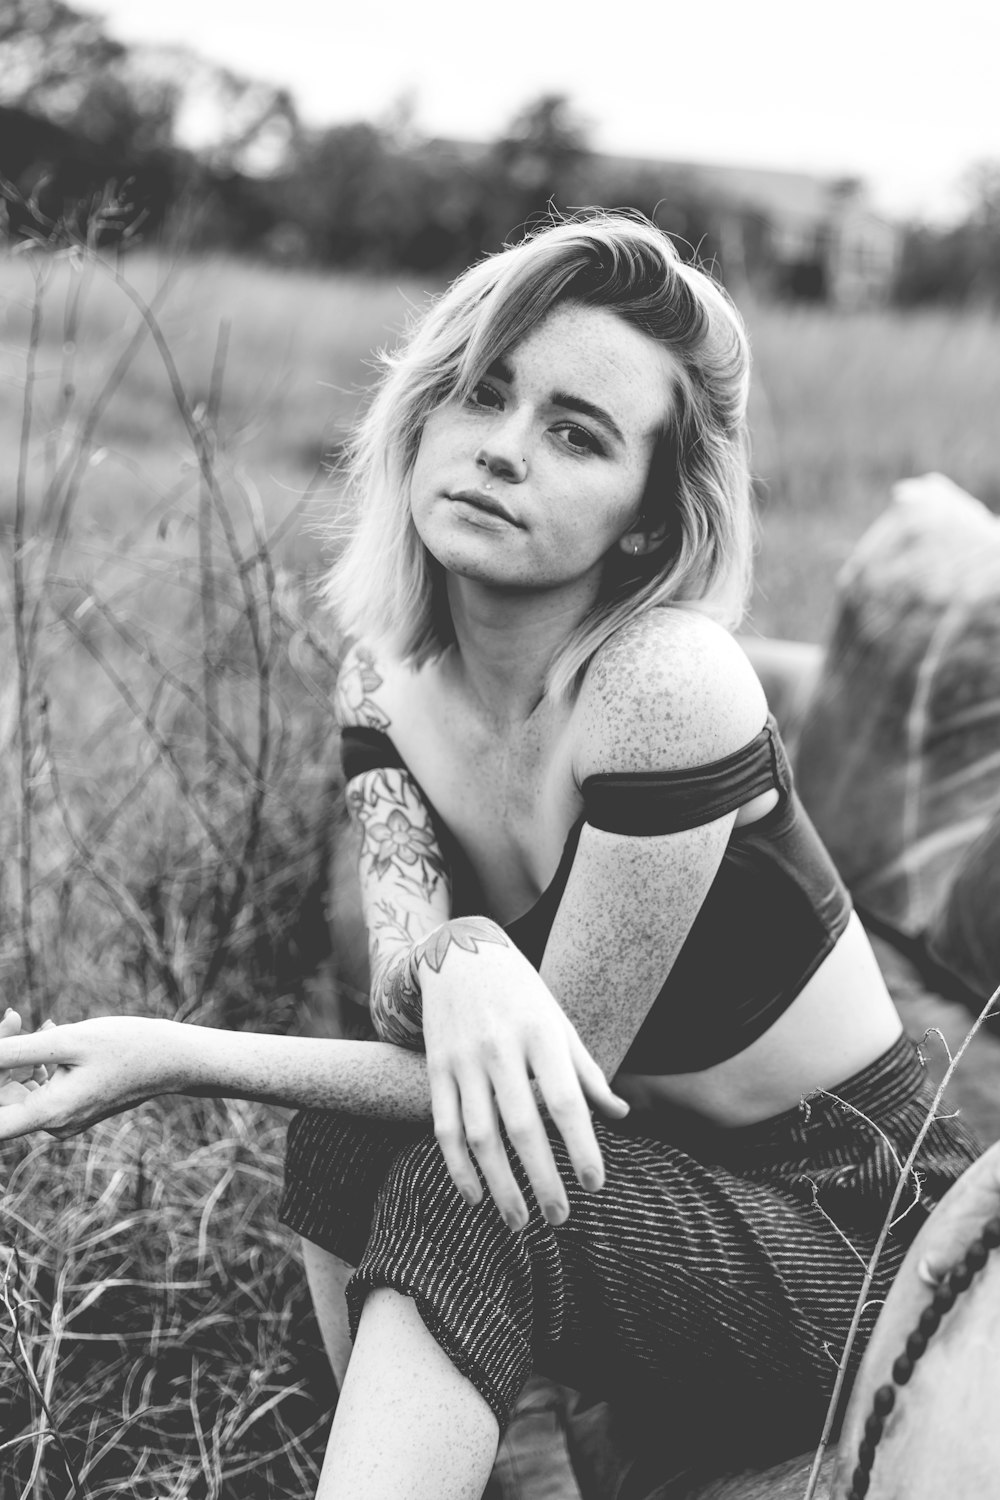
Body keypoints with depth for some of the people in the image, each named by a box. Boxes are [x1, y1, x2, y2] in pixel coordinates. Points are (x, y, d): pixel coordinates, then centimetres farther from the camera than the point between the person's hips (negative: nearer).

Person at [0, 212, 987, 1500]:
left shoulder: (667, 684, -26)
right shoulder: (385, 684, -4)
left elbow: (551, 1074, -21)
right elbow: (406, 1010, -11)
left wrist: (176, 1056, -25)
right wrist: (457, 961, -36)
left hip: (860, 1223, -6)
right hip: (649, 1182, 6)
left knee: (457, 1192, -27)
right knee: (346, 1138, -13)